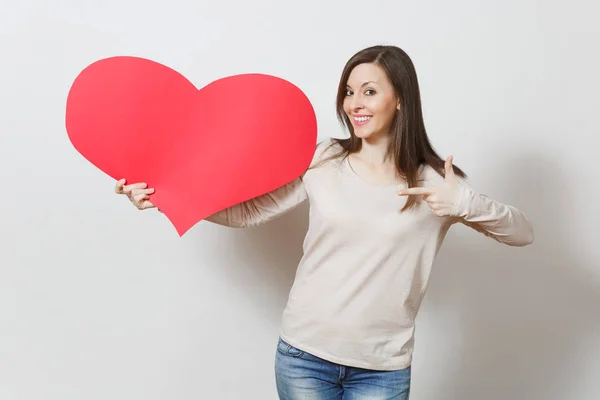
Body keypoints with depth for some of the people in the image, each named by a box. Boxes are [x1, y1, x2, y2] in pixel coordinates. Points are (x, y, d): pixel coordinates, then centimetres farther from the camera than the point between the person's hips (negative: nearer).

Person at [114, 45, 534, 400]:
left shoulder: (436, 182, -6)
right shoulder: (322, 160, -4)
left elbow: (524, 234, -2)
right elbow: (246, 211, -2)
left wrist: (467, 204, -20)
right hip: (303, 354, 1)